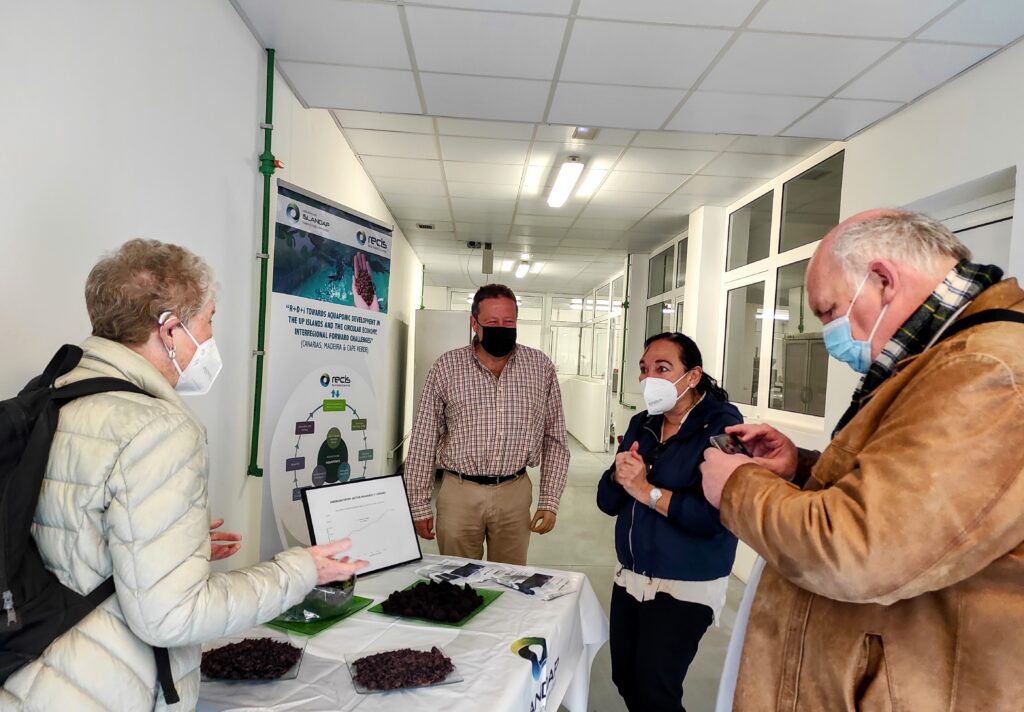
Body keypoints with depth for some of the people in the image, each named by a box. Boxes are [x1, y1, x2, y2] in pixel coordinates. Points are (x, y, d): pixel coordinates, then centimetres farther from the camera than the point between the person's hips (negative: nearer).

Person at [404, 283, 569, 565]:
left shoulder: (541, 367, 1)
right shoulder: (447, 366, -3)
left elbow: (554, 438, 6)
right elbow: (424, 441, 1)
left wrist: (549, 501, 3)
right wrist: (419, 506, 0)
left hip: (514, 493, 1)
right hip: (459, 492, -1)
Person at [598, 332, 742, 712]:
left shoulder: (722, 427, -16)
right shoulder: (640, 425, 6)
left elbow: (714, 515, -28)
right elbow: (607, 501, 6)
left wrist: (646, 490, -20)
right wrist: (619, 475, -15)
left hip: (686, 587, -7)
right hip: (629, 578, 7)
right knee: (625, 680, 17)